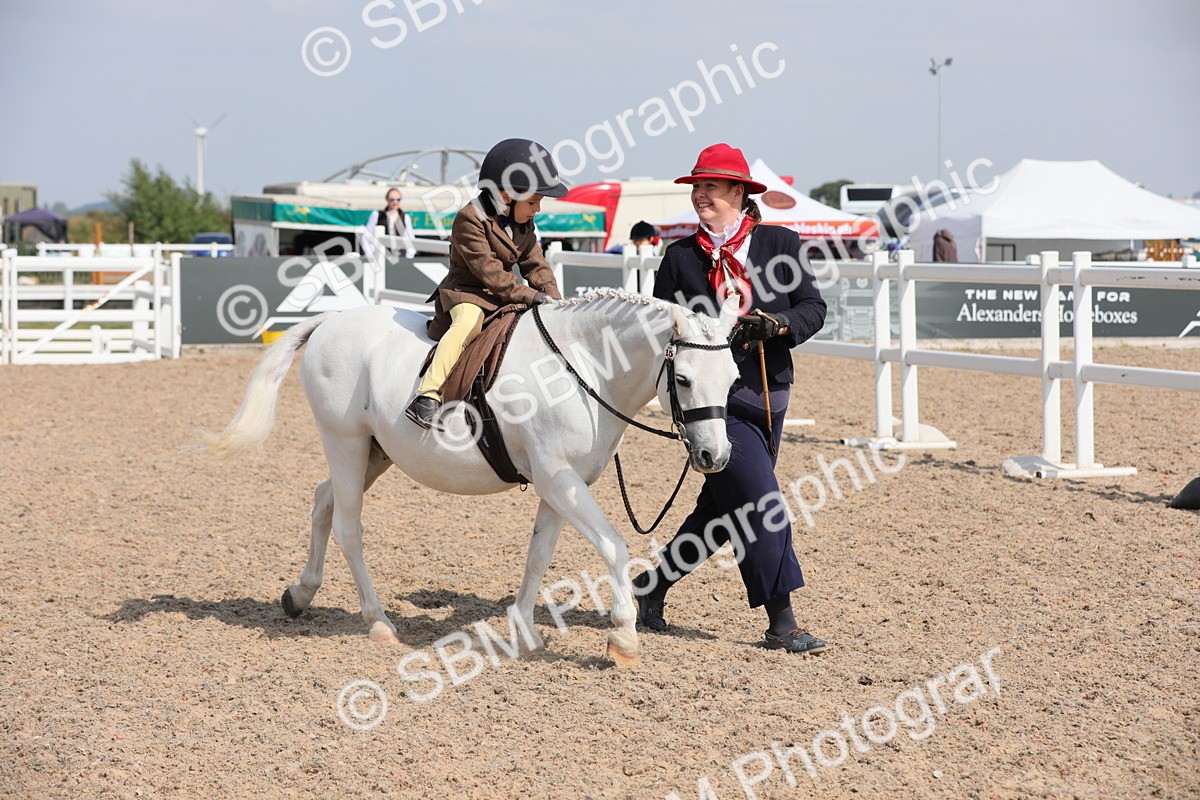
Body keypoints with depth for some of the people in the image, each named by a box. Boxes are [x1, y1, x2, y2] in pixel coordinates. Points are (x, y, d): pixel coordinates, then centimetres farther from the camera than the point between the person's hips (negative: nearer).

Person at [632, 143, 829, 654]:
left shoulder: (780, 244, 4)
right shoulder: (681, 257, 2)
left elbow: (814, 307, 3)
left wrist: (777, 324, -16)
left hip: (768, 398, 4)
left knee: (722, 508, 12)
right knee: (761, 504, -10)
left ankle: (652, 586, 29)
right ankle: (781, 622, -5)